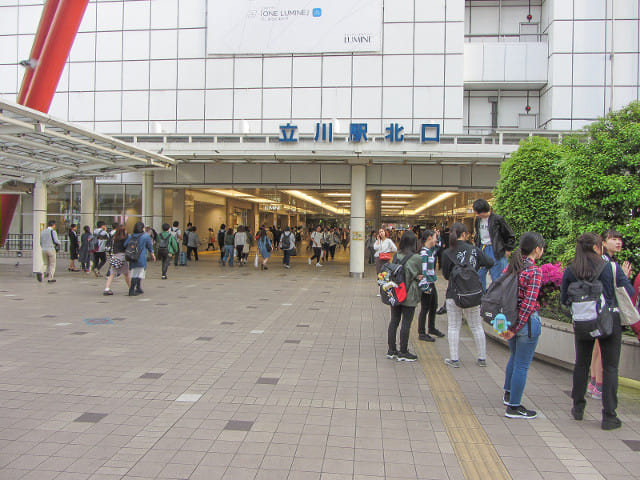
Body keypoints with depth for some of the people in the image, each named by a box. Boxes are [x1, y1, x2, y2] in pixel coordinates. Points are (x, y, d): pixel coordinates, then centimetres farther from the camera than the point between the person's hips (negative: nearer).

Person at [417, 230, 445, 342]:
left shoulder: (431, 250, 9)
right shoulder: (424, 252, -18)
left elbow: (438, 247, 34)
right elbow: (423, 271, -23)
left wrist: (438, 237, 18)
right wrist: (425, 286, -24)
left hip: (431, 284, 9)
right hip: (426, 284, -9)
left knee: (434, 307, 20)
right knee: (425, 309, -1)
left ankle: (432, 329, 36)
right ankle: (422, 333, 9)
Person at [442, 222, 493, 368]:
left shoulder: (447, 253, -10)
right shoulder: (474, 249, -4)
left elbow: (446, 275, -2)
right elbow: (490, 263, 1)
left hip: (454, 294, -2)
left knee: (454, 327, 7)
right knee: (477, 326, 14)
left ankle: (454, 359, 10)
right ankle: (482, 358, 21)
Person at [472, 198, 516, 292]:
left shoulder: (497, 219, -11)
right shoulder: (478, 219, 7)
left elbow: (510, 236, -3)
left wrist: (507, 250, -2)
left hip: (495, 251, -6)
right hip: (482, 249, 6)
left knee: (497, 277, -2)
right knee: (479, 275, 8)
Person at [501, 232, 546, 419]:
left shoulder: (511, 267, 3)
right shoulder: (535, 271, -17)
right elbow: (528, 303, -21)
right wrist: (516, 328, -16)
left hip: (510, 318, 7)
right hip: (527, 321, -7)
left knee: (514, 357, 27)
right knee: (522, 365, 4)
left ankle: (508, 394, 43)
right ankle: (514, 407, 14)